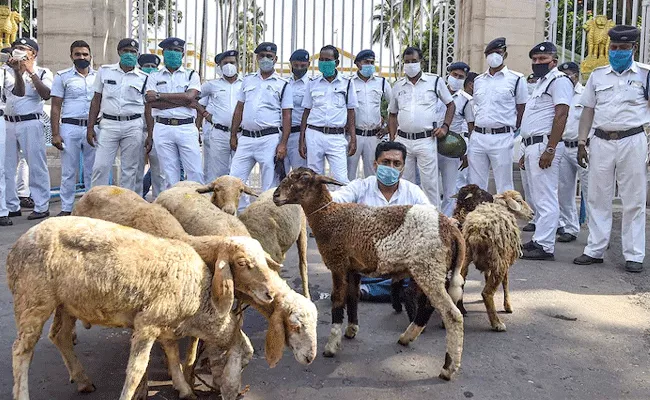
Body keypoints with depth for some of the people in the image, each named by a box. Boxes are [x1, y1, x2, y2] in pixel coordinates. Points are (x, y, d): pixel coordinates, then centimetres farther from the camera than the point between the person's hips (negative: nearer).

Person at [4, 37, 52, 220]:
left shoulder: (42, 73, 2)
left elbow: (46, 94, -15)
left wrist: (31, 72, -16)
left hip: (30, 123, -5)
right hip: (8, 123, 5)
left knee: (37, 166, -3)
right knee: (6, 167, 7)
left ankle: (41, 207, 4)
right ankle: (11, 206, 16)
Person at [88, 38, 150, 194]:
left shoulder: (143, 78, 6)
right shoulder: (105, 71, 8)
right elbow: (96, 100, 10)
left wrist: (150, 136, 2)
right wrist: (90, 127, 4)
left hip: (134, 127, 0)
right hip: (108, 124, 0)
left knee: (129, 171, 4)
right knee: (100, 167, -5)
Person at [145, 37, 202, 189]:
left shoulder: (191, 75, 11)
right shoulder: (155, 76, 13)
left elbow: (189, 96, -8)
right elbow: (150, 102, -4)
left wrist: (159, 95, -5)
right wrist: (183, 102, -8)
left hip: (187, 128, -1)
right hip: (163, 129, 1)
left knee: (196, 172, -4)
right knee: (170, 175, 3)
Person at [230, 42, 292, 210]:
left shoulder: (283, 85, 3)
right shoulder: (248, 80, 15)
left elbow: (287, 116, -2)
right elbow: (239, 109, 18)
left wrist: (283, 144, -10)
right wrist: (233, 135, 12)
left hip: (270, 138, -4)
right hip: (246, 138, 4)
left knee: (269, 184, 0)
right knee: (235, 179, 2)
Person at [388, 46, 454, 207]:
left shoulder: (435, 81, 4)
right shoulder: (398, 86, 12)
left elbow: (451, 104, 11)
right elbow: (392, 114, 19)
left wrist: (445, 127, -2)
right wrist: (392, 139, 9)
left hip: (426, 140, -3)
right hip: (402, 140, 3)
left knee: (429, 183, -3)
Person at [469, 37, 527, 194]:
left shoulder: (516, 79, 1)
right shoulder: (478, 80, 16)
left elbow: (522, 112, 1)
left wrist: (513, 130, -4)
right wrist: (475, 131, 13)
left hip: (502, 138, -5)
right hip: (477, 137, 5)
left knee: (504, 188, 0)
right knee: (475, 186, 7)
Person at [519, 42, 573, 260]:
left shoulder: (559, 80, -6)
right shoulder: (541, 82, 24)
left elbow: (561, 115, -17)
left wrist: (550, 149, -24)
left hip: (545, 145, -10)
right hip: (533, 145, 10)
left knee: (546, 198, -10)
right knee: (538, 198, 12)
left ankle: (545, 246, -8)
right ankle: (538, 240, 18)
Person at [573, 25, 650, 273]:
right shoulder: (598, 75, 12)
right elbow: (588, 111, 13)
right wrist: (581, 142, 6)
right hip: (601, 141, 3)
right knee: (598, 199, 7)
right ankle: (595, 250, 15)